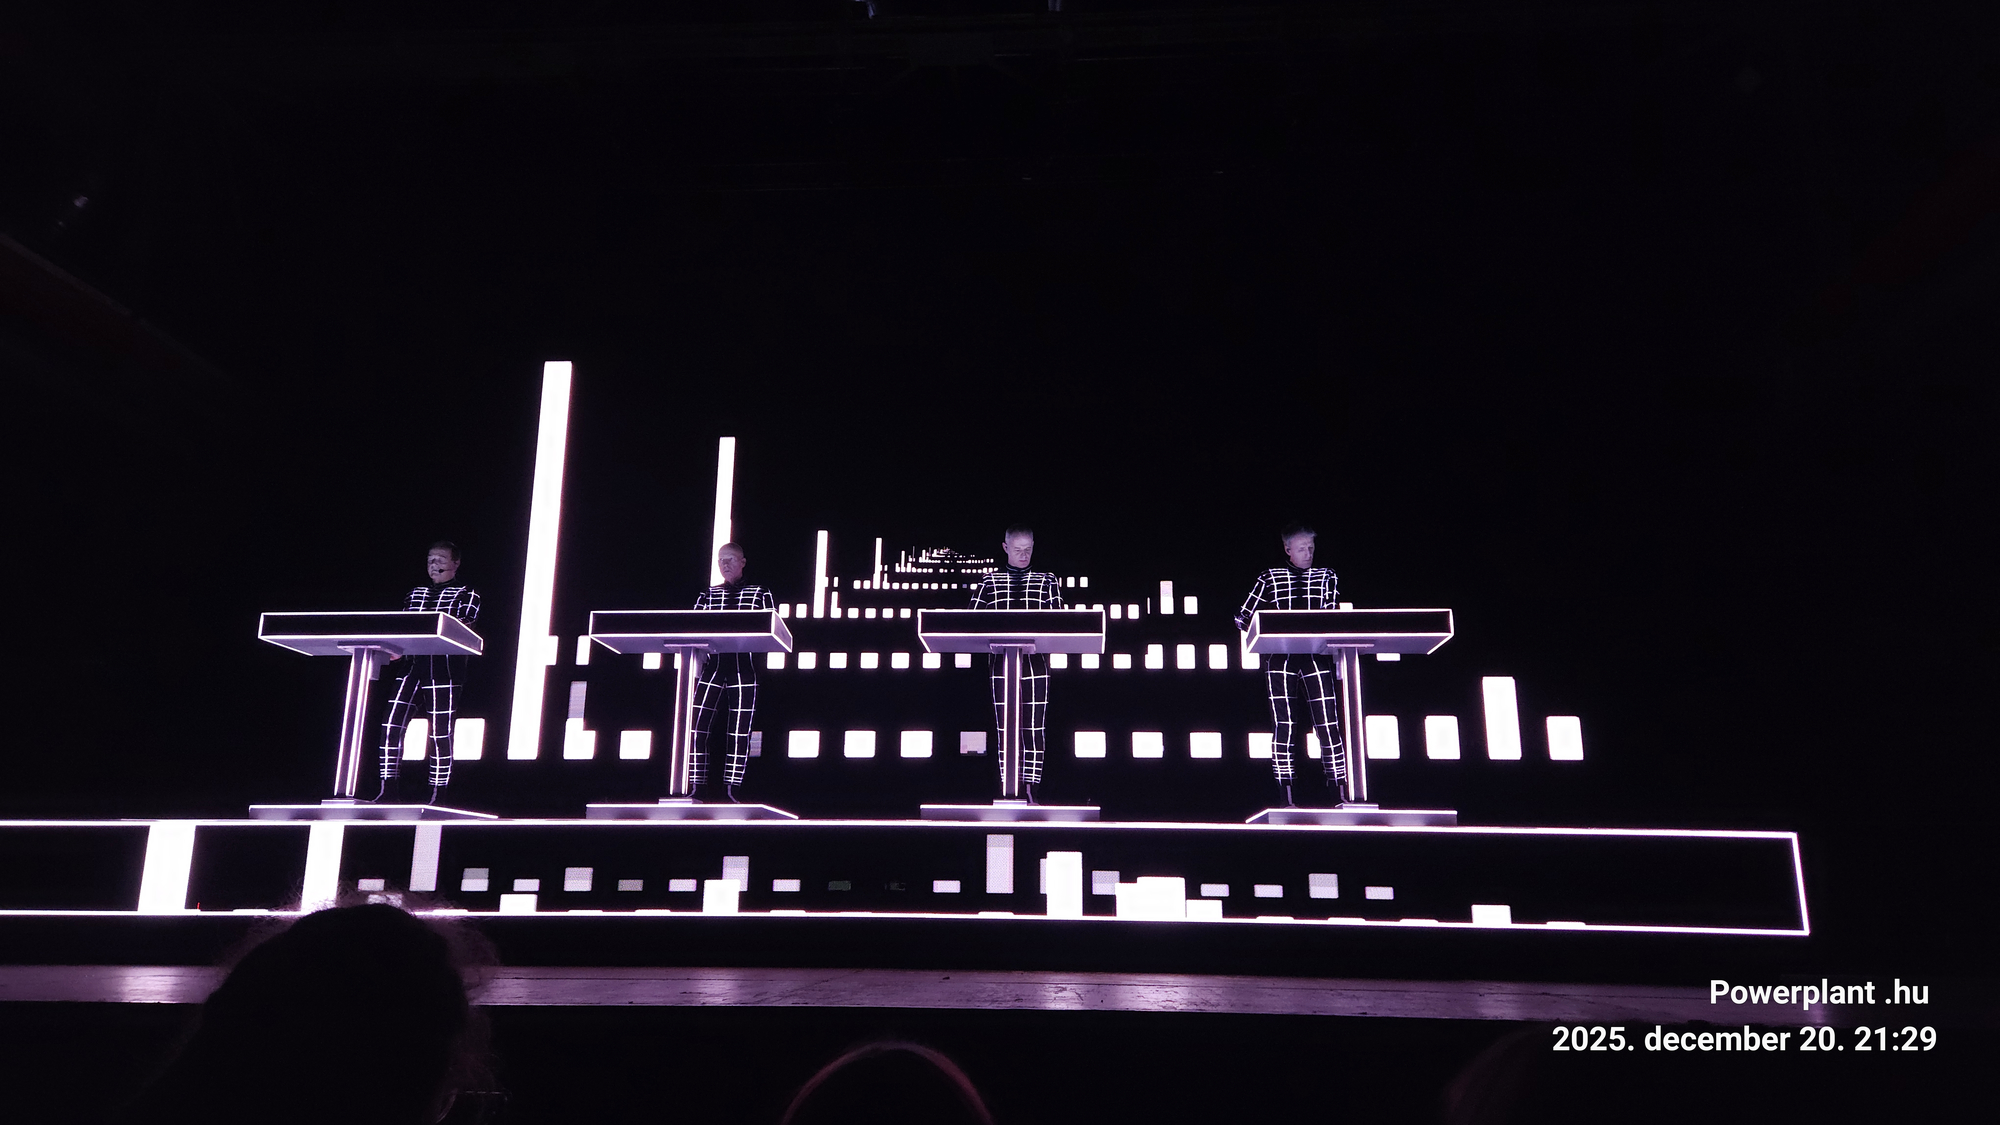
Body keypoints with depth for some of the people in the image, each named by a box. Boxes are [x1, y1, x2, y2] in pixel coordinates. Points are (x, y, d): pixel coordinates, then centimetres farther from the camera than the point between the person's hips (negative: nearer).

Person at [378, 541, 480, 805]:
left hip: (443, 669, -5)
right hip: (410, 666, 5)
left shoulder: (466, 594, 7)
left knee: (440, 732, -5)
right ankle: (386, 789, 1)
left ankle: (437, 794, 2)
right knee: (391, 724, -5)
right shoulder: (415, 593, 22)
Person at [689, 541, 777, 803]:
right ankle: (696, 788, -2)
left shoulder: (760, 594, 11)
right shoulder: (707, 595, 19)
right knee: (696, 727, -8)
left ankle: (731, 790, 1)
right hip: (711, 668, 2)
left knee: (739, 731, -4)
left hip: (743, 670, -2)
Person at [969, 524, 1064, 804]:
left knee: (1034, 728, -3)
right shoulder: (990, 580, 10)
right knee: (1005, 729, 2)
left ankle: (1029, 790, 2)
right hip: (1001, 661, 0)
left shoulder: (1047, 580, 10)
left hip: (1035, 662, 0)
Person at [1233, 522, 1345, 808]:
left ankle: (1340, 794, -1)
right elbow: (1243, 617, 9)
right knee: (1283, 725, -4)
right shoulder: (1269, 579, 11)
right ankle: (1286, 799, 0)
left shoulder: (1326, 577, 15)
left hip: (1317, 658, 1)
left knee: (1329, 723, -6)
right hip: (1280, 658, -1)